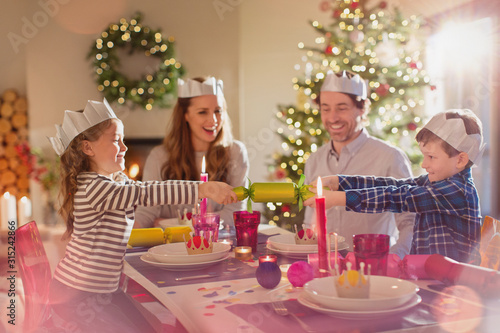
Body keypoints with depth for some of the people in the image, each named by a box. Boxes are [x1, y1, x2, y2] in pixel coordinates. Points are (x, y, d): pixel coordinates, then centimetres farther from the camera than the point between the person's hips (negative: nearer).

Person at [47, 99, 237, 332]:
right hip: (76, 295, -9)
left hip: (104, 288, 9)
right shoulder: (94, 188, -25)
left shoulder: (118, 180, 6)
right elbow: (147, 194, -33)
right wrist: (204, 189, -36)